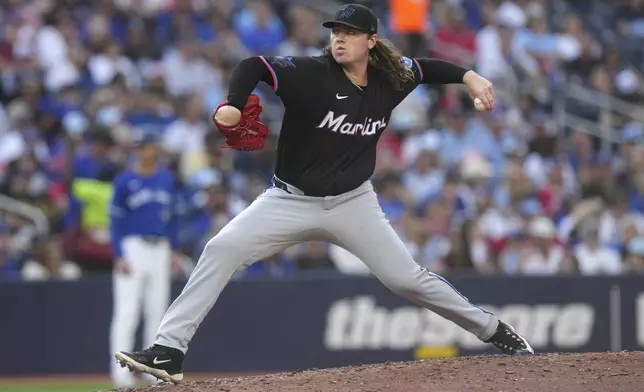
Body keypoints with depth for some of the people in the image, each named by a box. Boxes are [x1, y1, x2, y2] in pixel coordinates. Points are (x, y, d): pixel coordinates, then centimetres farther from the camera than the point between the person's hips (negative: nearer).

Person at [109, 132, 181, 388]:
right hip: (133, 247, -5)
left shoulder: (167, 179, 10)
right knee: (127, 312, -10)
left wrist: (173, 250, 11)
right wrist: (119, 256, -12)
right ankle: (121, 371, -12)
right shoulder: (124, 181, -4)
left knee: (157, 311, 8)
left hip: (160, 249, 5)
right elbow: (115, 220, -5)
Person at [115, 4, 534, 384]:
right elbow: (255, 66, -30)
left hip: (353, 203, 2)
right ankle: (167, 353, -19)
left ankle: (492, 330, 22)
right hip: (291, 201, -2)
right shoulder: (310, 74, -18)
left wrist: (469, 76, 2)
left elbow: (427, 67, 16)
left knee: (407, 278, -1)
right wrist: (233, 107, -47)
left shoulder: (390, 80, -4)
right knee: (221, 250, -18)